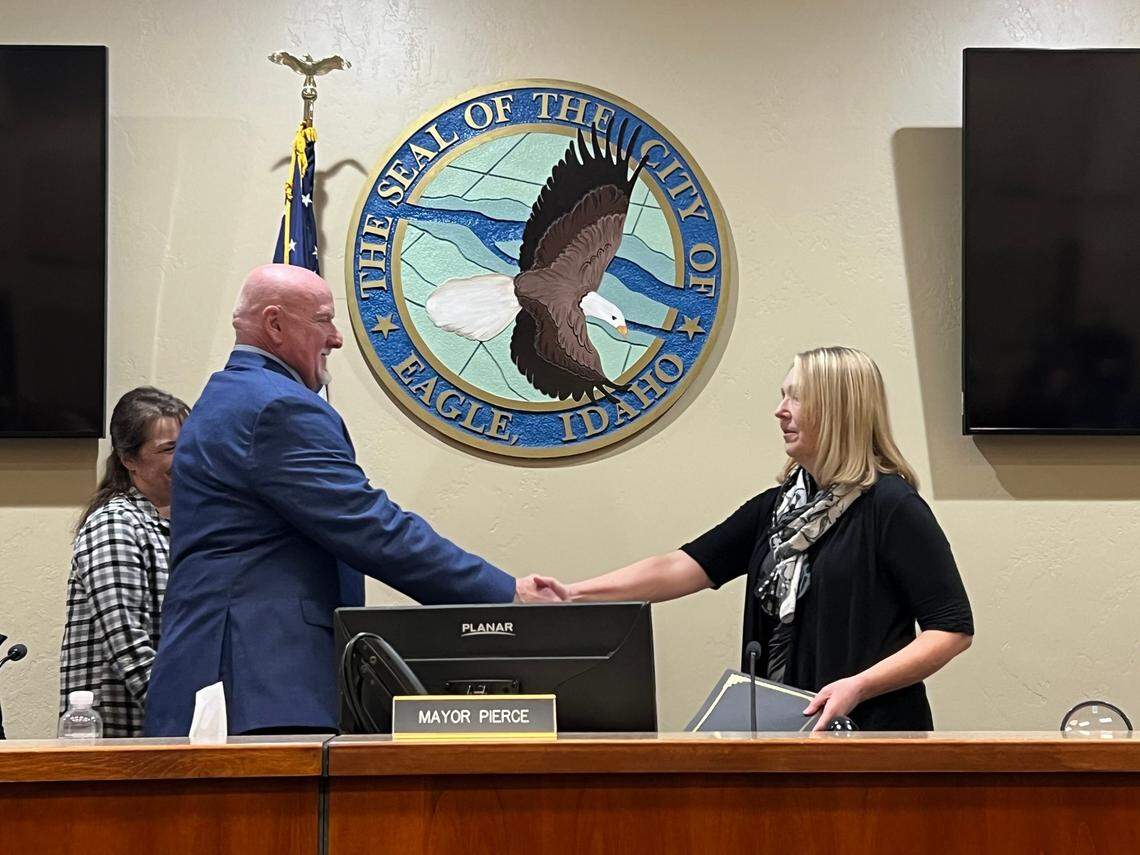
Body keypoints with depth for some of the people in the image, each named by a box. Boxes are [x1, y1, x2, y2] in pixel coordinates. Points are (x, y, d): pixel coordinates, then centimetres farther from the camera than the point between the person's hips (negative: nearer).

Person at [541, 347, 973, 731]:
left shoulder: (891, 507, -12)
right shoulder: (778, 507, 9)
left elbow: (953, 628, -14)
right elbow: (685, 566, 3)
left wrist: (858, 686, -23)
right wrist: (576, 594, -7)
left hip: (872, 730, -6)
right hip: (787, 728, 6)